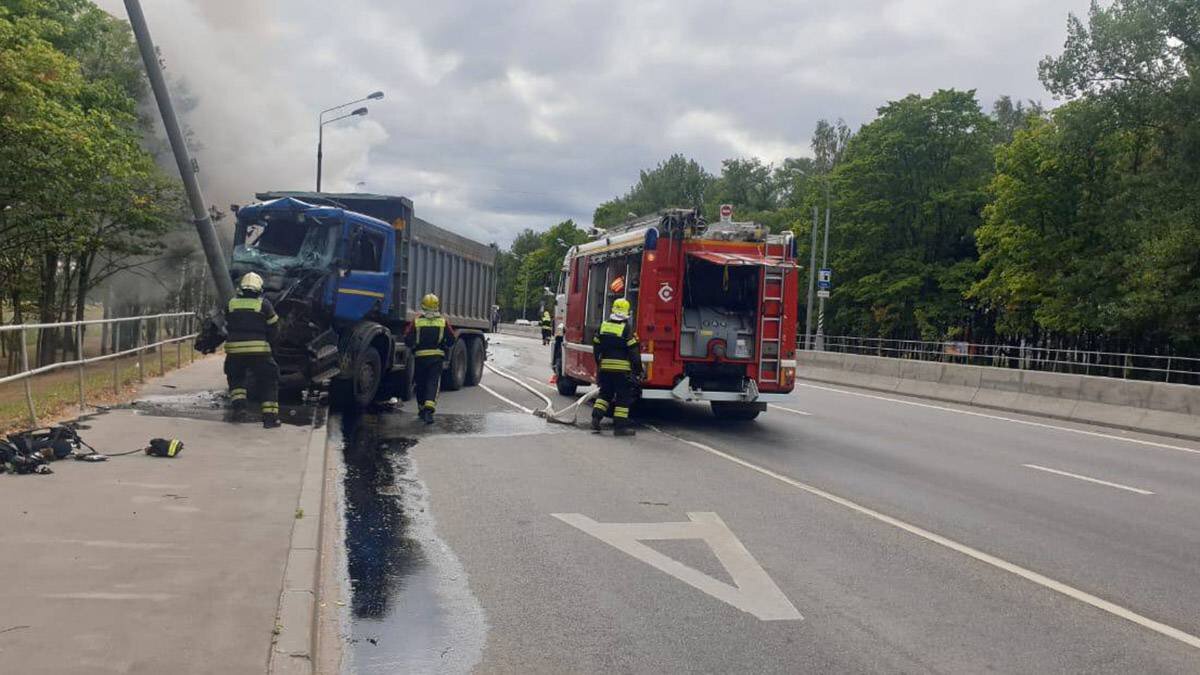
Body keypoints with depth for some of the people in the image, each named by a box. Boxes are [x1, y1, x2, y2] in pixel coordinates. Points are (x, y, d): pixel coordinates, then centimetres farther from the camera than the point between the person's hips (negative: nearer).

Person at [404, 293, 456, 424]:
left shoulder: (416, 322, -2)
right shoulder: (443, 322, 1)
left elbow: (407, 340, -6)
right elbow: (452, 339, 3)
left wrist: (414, 347, 14)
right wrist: (443, 348, 20)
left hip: (420, 356, 0)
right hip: (437, 357, 0)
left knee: (420, 383, 15)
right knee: (433, 383, -5)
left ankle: (422, 409, 24)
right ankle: (429, 408, -23)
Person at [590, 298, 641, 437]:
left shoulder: (603, 326, 6)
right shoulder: (627, 329, -11)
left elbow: (596, 348, 12)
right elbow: (634, 351, -11)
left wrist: (599, 365, 23)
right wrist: (638, 370, -4)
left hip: (605, 367, 5)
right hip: (622, 368, -5)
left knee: (605, 393, 18)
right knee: (623, 397, 2)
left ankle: (596, 418, 8)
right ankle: (620, 426, 1)